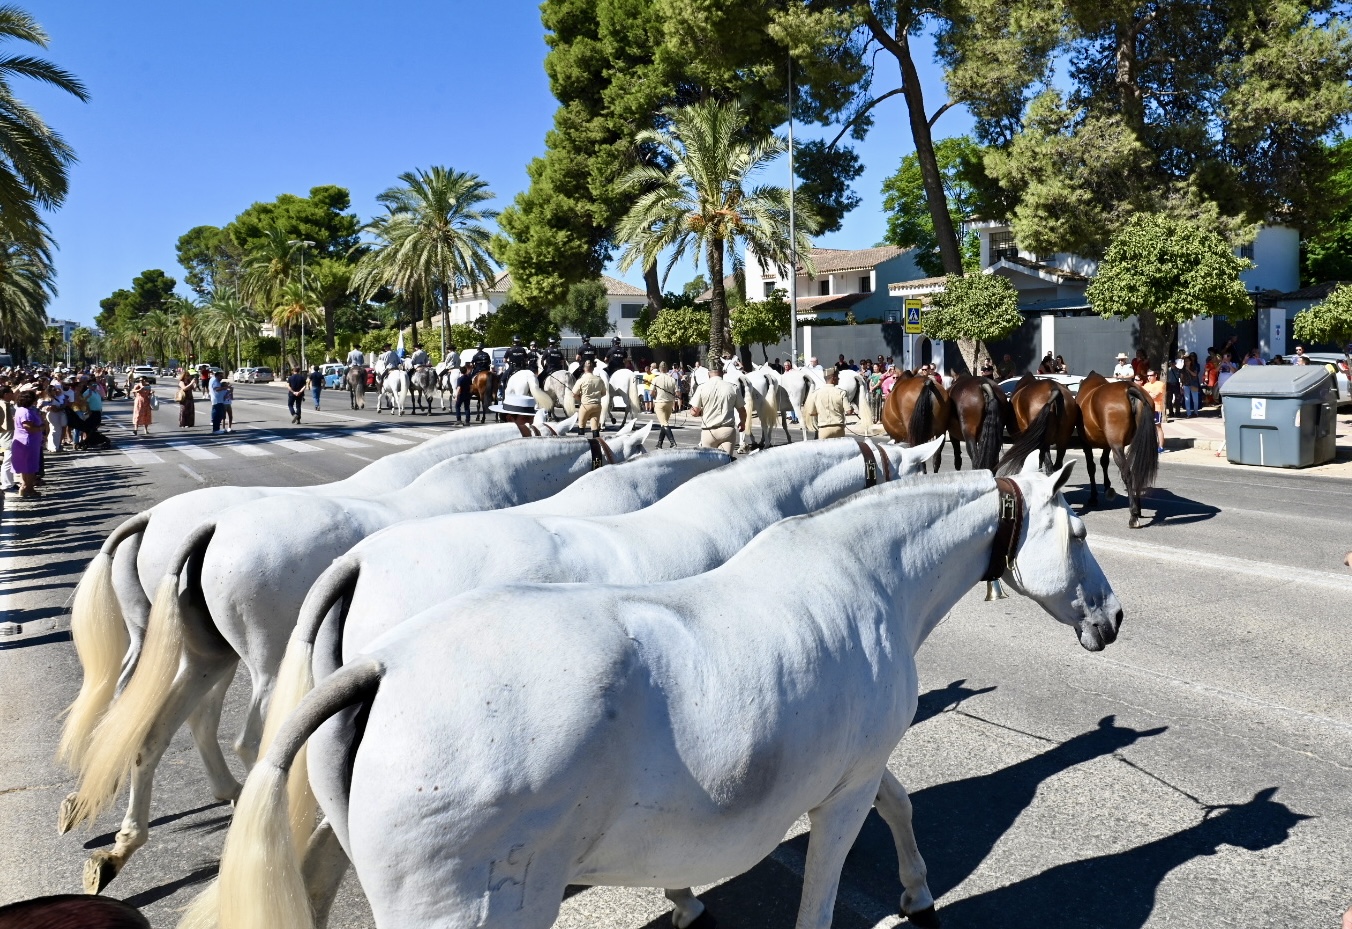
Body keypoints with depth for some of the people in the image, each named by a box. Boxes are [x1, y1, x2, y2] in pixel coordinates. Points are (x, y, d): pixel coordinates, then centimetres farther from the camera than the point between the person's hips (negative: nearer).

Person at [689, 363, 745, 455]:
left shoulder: (702, 388, -3)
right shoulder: (733, 388, 1)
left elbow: (695, 411, -4)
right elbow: (742, 410, 9)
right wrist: (742, 423, 29)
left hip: (708, 431, 0)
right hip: (727, 430, 0)